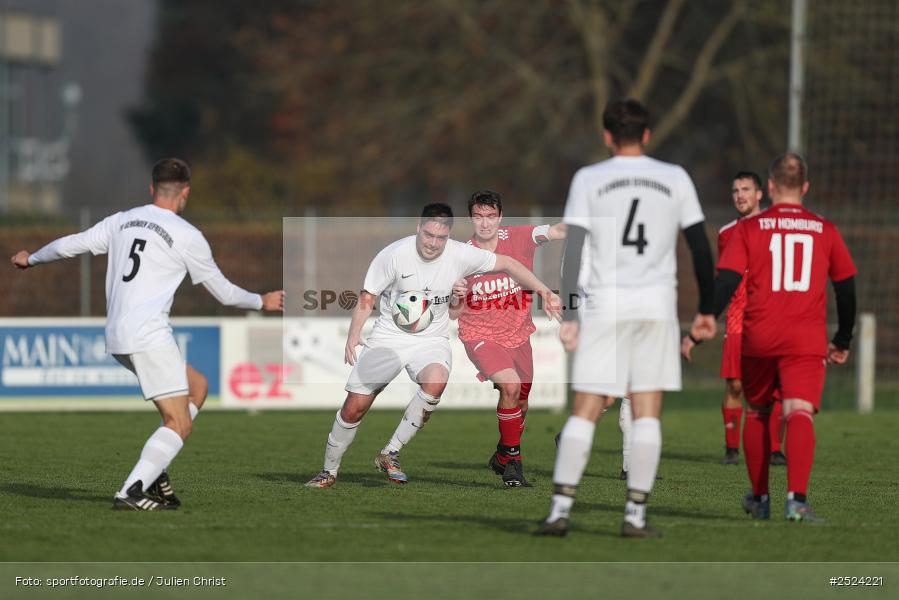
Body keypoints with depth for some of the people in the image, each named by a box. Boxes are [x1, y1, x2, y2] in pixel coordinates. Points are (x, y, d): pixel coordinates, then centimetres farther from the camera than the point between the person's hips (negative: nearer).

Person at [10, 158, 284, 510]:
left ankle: (155, 472, 11)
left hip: (117, 338, 8)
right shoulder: (187, 236, -1)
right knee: (179, 424, -5)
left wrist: (31, 259, 37)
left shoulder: (122, 221, 14)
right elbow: (223, 292, 6)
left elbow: (69, 245, 18)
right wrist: (263, 302, 24)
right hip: (149, 336, -8)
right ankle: (131, 492, -19)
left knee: (197, 386, 20)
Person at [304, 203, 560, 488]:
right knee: (355, 406, -6)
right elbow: (367, 297, -6)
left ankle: (389, 454, -19)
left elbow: (507, 264, 1)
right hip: (388, 337, -1)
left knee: (436, 382, -33)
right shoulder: (394, 255, -14)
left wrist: (543, 290, -7)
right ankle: (329, 471, 18)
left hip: (431, 340, 1)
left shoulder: (460, 255, -10)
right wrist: (353, 335, -20)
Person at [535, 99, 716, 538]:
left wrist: (567, 317, -3)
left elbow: (571, 250, -4)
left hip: (604, 307, -1)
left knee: (585, 412, 0)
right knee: (647, 414, 3)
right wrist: (706, 310, 15)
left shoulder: (589, 180, 3)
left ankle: (560, 510, -8)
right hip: (657, 306, 1)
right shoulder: (675, 179, 7)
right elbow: (701, 248, 7)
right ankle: (635, 515, -2)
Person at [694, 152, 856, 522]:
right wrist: (843, 341, 28)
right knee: (799, 413, -11)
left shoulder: (748, 229, 5)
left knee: (757, 413, 18)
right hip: (807, 340, -1)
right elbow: (847, 289, 16)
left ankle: (759, 498, 28)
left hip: (758, 339, 1)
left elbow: (725, 283, -4)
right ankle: (797, 498, -30)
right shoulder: (825, 231, 10)